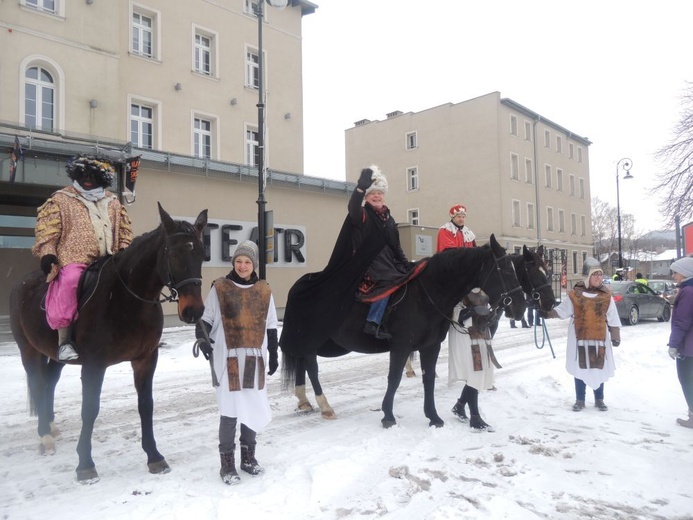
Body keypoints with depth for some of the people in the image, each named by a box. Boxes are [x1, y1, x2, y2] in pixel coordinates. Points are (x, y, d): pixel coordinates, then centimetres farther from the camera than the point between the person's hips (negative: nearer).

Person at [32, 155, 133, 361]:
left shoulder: (113, 202, 20)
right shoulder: (61, 200, 8)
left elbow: (124, 232, 20)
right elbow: (47, 229, 0)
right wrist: (47, 252, -15)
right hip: (74, 261, -4)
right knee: (70, 281, -34)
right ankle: (64, 340, -25)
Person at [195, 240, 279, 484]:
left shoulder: (264, 291, 6)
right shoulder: (220, 288, -3)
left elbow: (270, 327, 12)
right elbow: (204, 319, 1)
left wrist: (273, 354, 13)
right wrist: (202, 339, -18)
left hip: (255, 359, 4)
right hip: (228, 359, -3)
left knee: (254, 407, 11)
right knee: (229, 410, -2)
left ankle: (248, 456, 29)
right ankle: (227, 463, 12)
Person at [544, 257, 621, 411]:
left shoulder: (606, 295, 1)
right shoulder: (575, 294, -4)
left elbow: (613, 319, 4)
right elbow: (561, 311, 2)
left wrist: (615, 336, 0)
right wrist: (547, 312, -12)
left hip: (600, 339, 1)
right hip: (580, 339, -1)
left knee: (599, 369, 11)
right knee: (580, 369, 7)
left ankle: (599, 399, 28)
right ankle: (580, 400, 20)